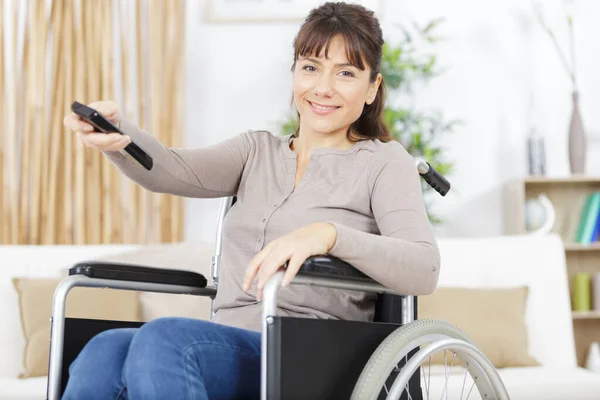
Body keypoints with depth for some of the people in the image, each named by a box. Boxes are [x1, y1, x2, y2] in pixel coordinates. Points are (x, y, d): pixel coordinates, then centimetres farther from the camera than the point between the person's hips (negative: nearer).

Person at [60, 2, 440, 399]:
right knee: (103, 354, -29)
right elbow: (175, 170, 2)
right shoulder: (258, 151, 22)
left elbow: (424, 270, -9)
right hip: (227, 349, 4)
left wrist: (328, 233, -27)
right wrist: (116, 133, -20)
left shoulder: (384, 162, 8)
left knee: (164, 337, -33)